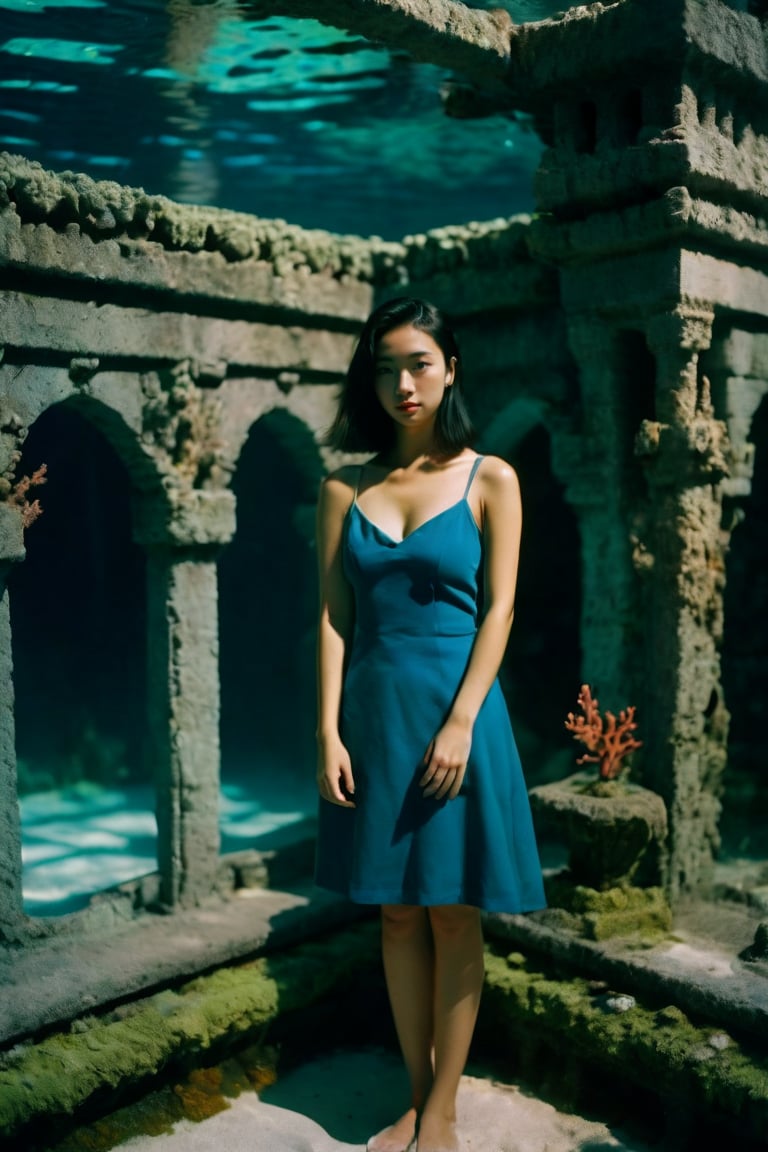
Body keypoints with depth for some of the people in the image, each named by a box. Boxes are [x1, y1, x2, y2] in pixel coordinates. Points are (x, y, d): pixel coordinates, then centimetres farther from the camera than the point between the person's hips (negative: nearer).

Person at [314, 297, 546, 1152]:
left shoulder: (490, 481, -1)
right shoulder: (345, 490, 5)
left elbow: (500, 608, -5)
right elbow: (333, 617, 2)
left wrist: (460, 722, -14)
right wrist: (329, 734, -4)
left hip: (453, 710, -3)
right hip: (372, 712, 3)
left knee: (452, 915, 5)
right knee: (397, 912, 11)